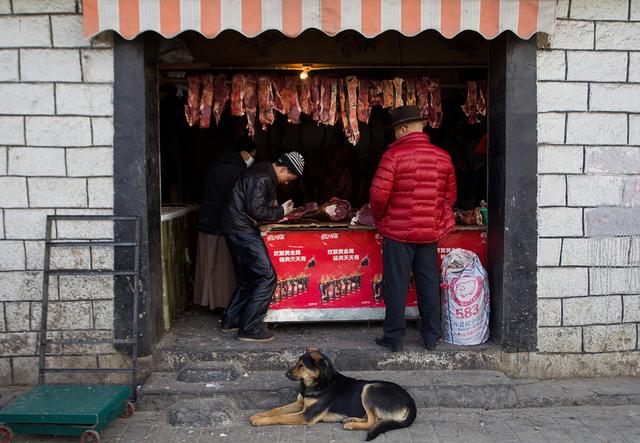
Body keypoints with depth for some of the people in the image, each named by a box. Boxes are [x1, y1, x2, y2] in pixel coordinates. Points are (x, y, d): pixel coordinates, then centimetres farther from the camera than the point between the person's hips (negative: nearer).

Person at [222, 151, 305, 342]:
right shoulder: (263, 177, -17)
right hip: (243, 231, -11)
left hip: (238, 231, 11)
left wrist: (274, 206, 10)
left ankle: (231, 321, 23)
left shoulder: (264, 173, 16)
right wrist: (280, 211, -9)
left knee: (248, 279, 17)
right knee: (267, 277, -9)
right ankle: (249, 328, -5)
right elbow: (256, 210, -21)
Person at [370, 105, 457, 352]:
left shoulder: (394, 154, -12)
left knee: (396, 285, 5)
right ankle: (432, 337, 22)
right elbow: (450, 196, 10)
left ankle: (394, 338, 13)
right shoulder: (442, 156, 4)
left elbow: (379, 194, -15)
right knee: (429, 285, 14)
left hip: (398, 231, -4)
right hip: (431, 232, 5)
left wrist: (379, 219, 2)